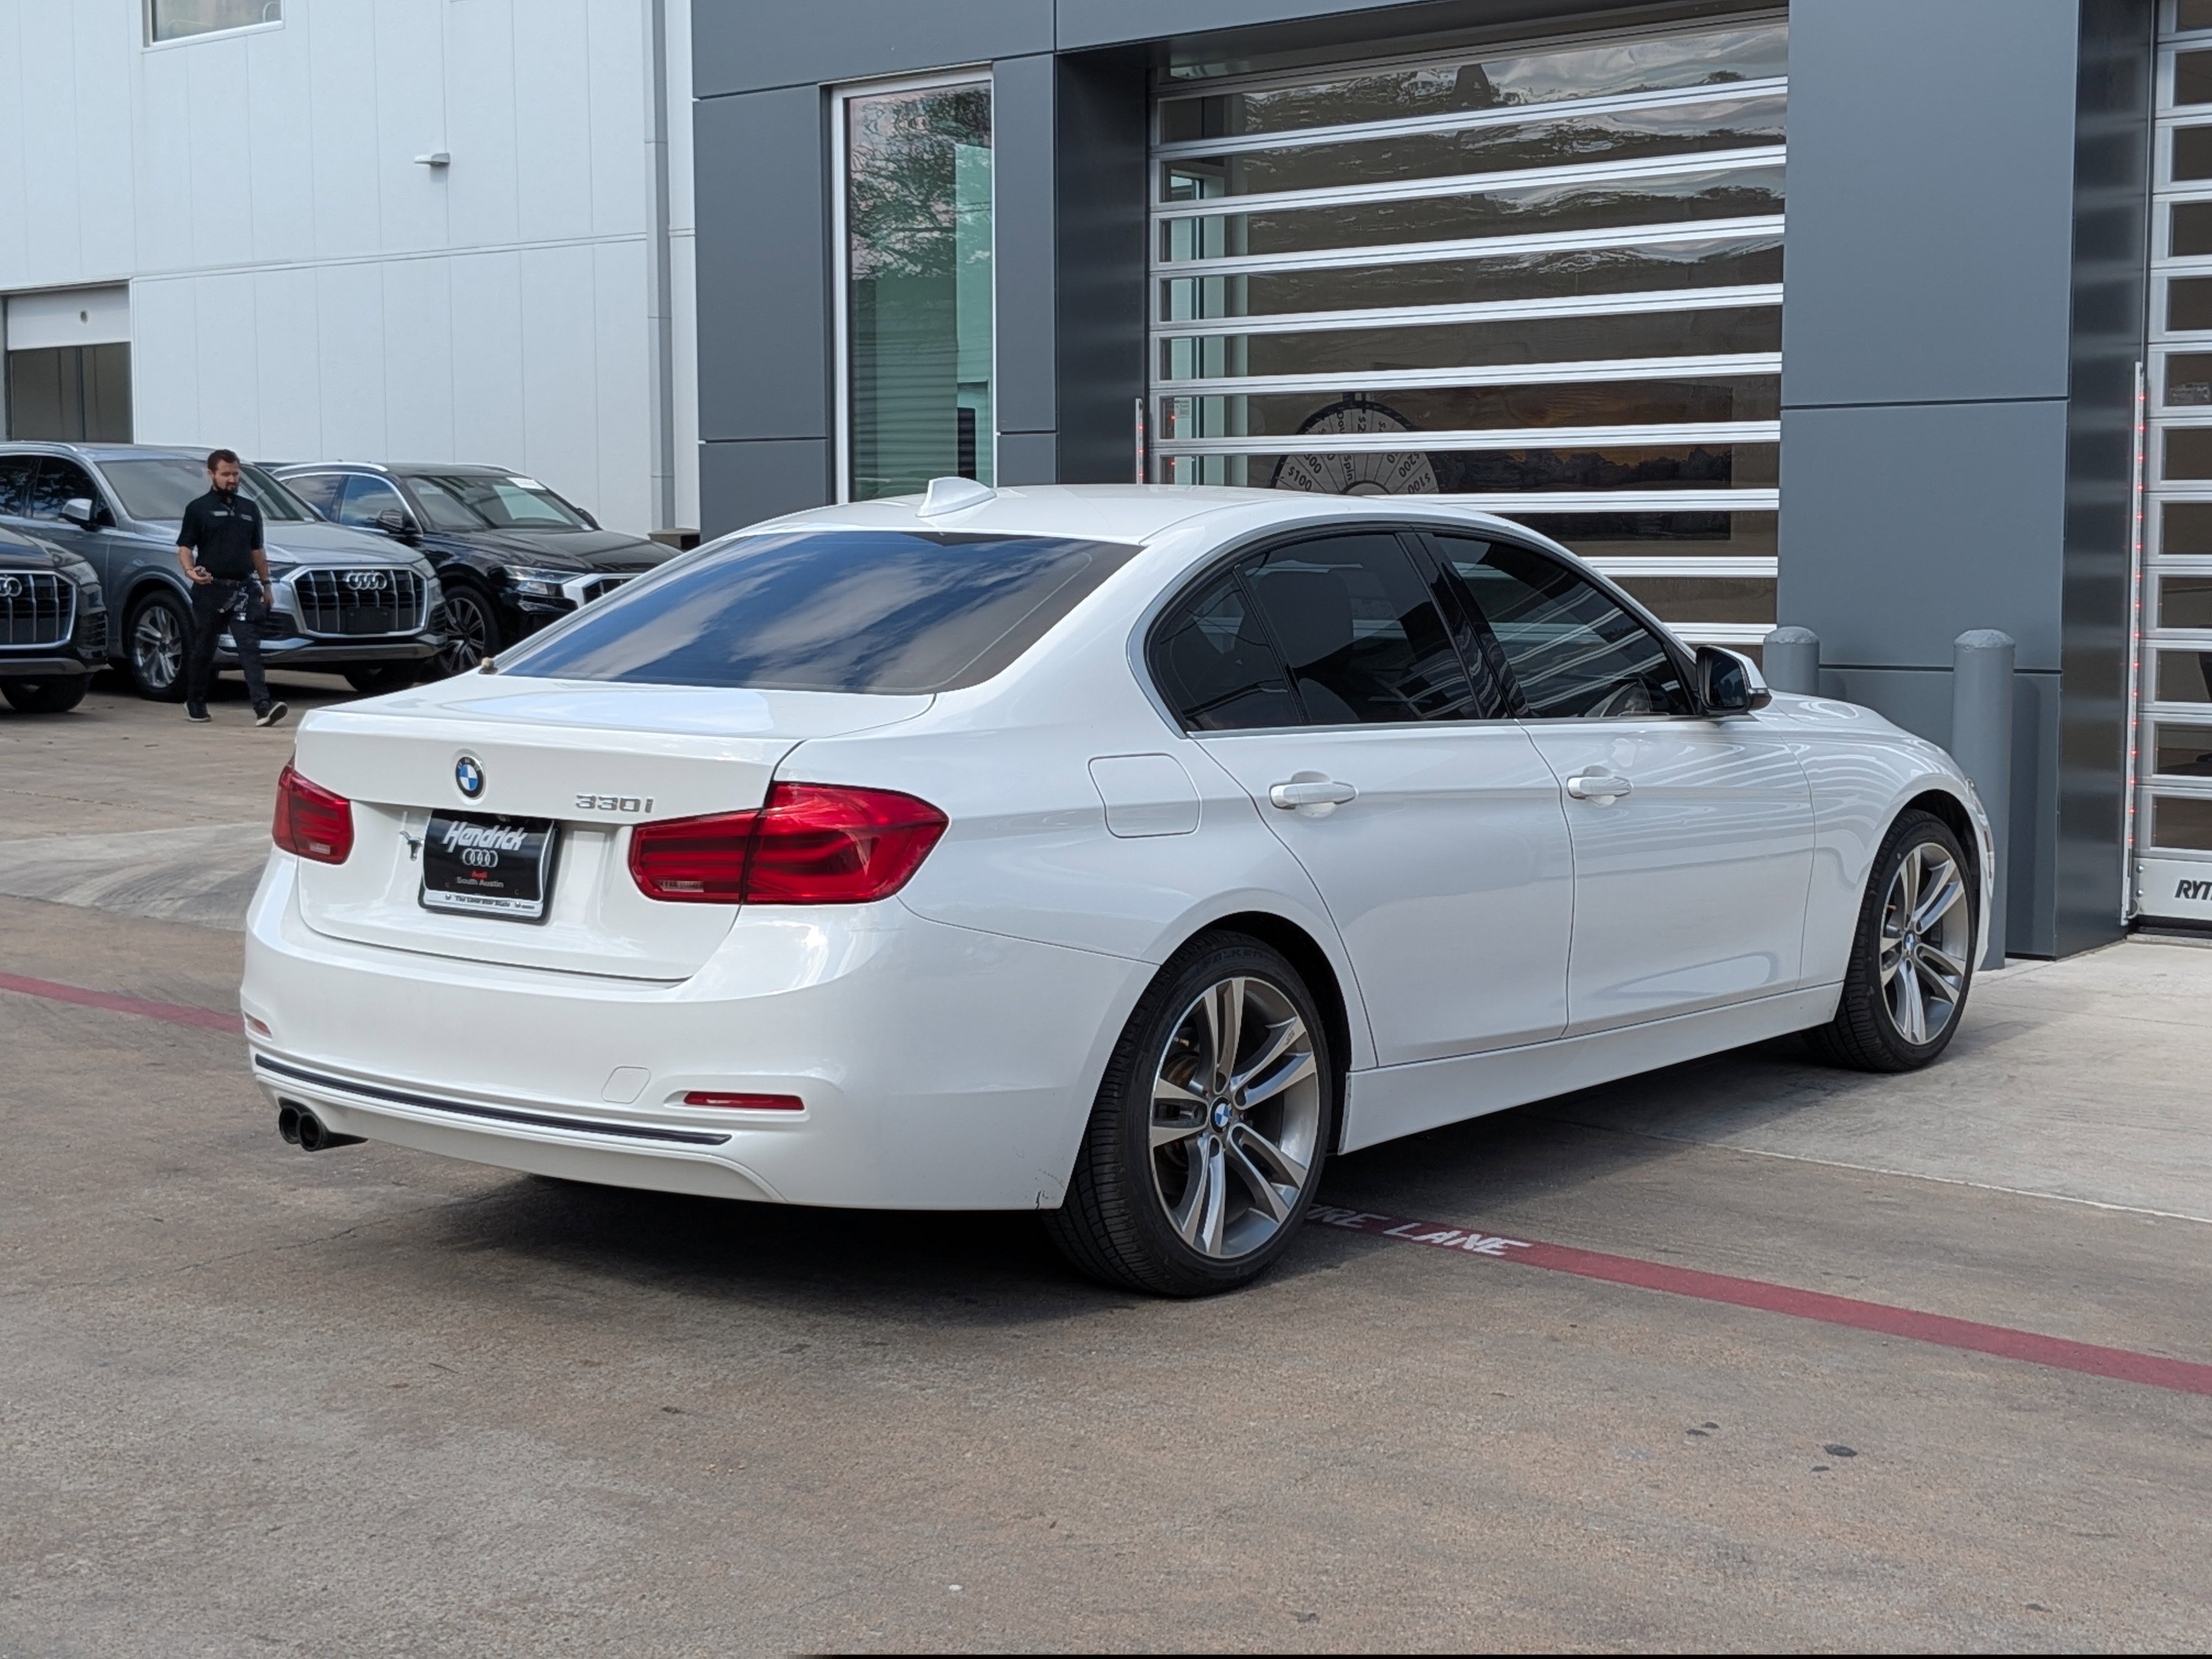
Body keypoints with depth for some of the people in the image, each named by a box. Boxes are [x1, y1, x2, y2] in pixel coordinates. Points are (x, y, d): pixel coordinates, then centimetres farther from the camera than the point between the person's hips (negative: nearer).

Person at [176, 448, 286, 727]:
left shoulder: (250, 509, 16)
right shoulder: (198, 509, 2)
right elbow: (184, 548, -1)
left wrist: (265, 584, 20)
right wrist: (190, 570, -20)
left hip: (243, 589, 2)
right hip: (210, 589, -2)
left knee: (250, 647, -10)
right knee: (203, 650, 9)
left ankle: (263, 706, -22)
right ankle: (195, 703, 25)